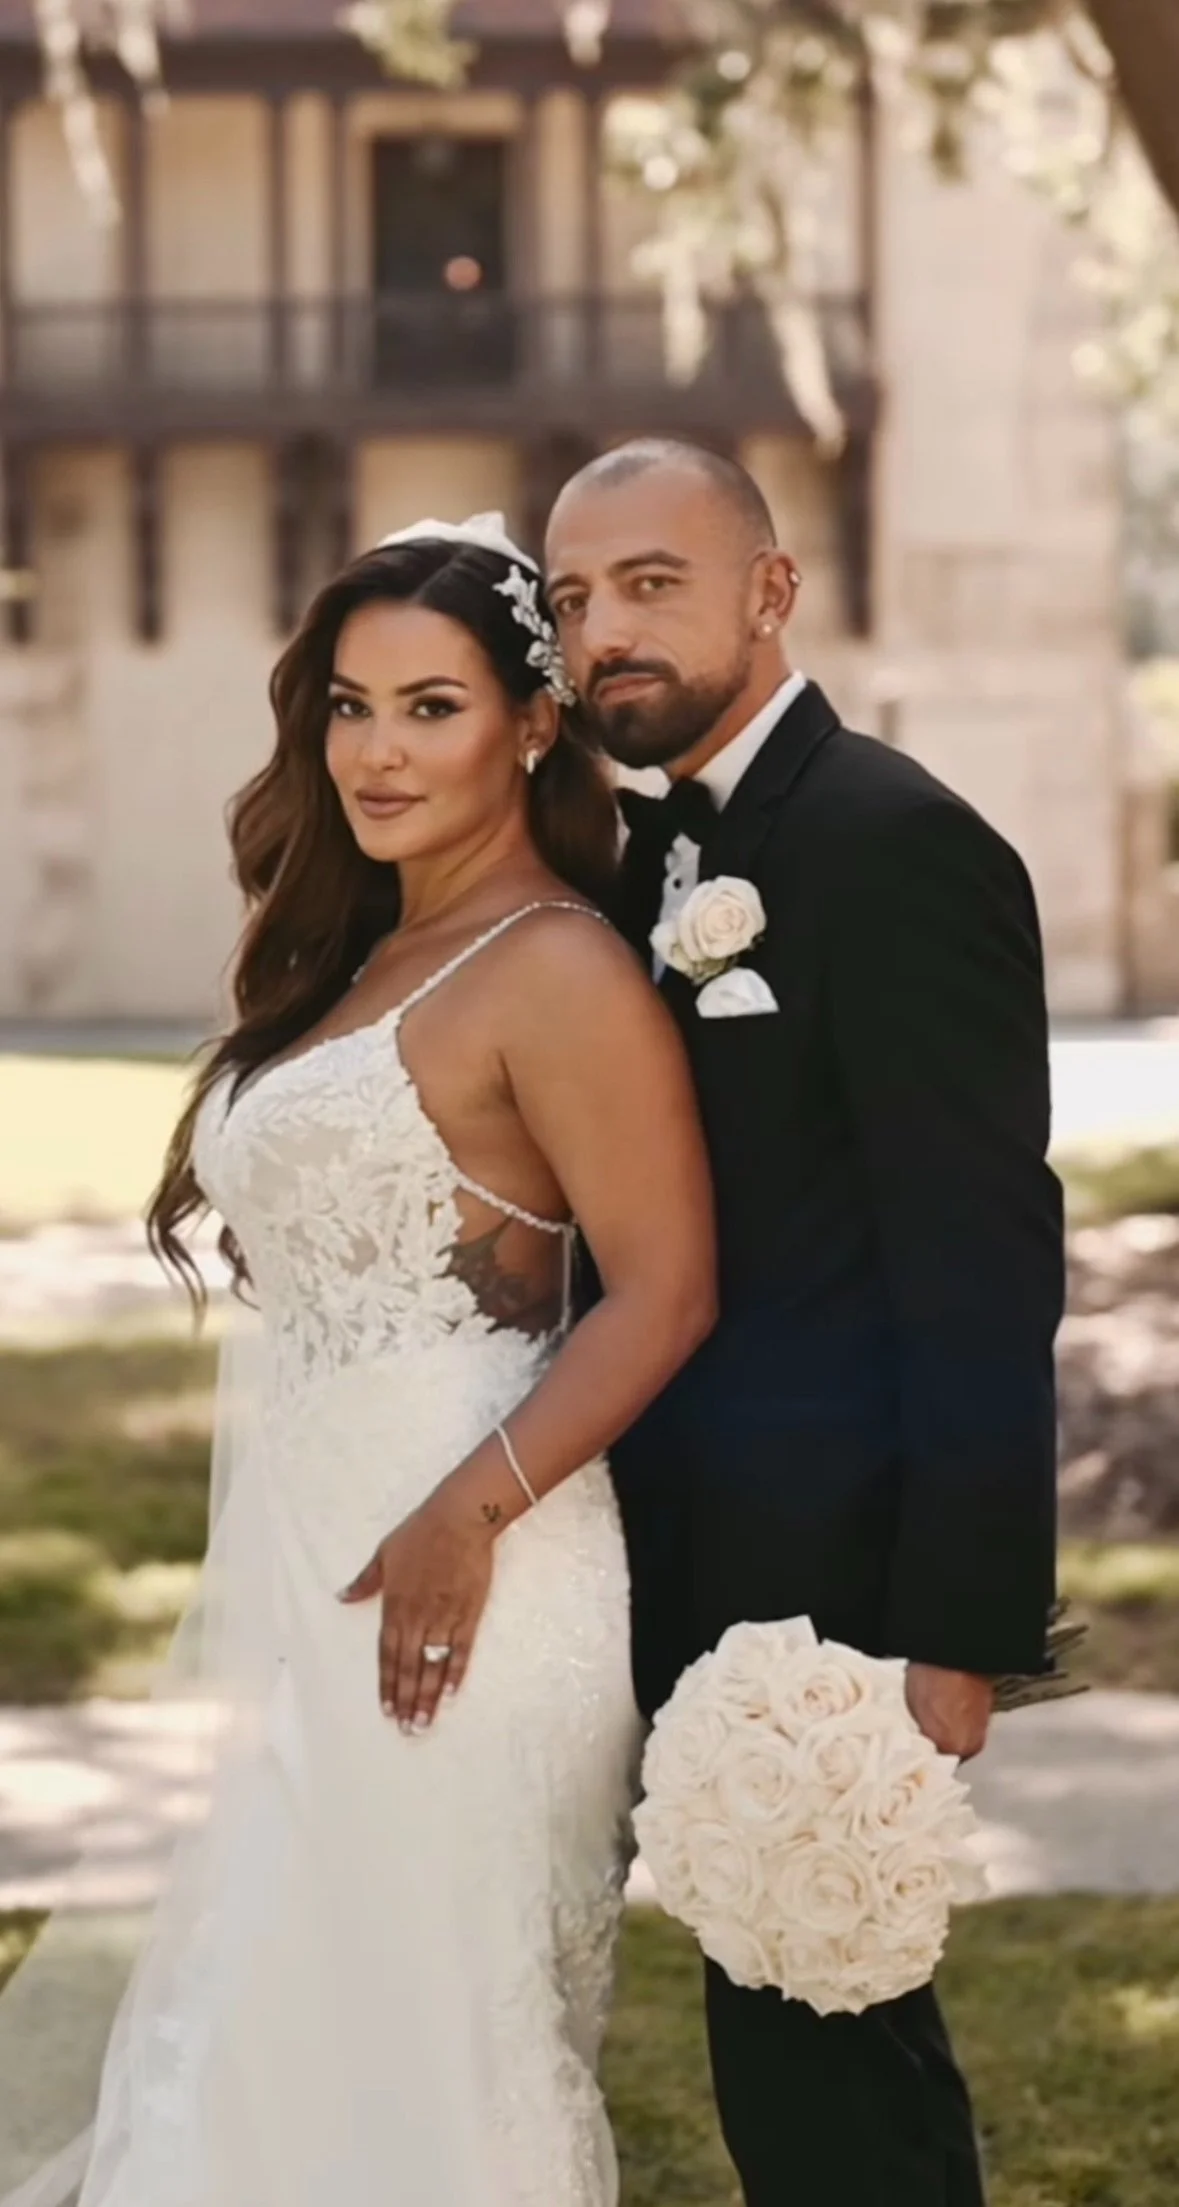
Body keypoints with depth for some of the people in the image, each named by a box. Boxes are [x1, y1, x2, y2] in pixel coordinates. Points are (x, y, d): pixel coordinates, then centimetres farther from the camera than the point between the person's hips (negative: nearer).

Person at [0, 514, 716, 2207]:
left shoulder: (558, 970, -10)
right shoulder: (355, 960, 17)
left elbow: (667, 1291, -16)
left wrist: (471, 1513, -23)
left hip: (448, 1573, -9)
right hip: (306, 1557, 9)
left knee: (417, 2043, -3)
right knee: (273, 2033, 12)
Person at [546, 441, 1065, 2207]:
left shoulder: (897, 845, -14)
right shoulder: (657, 850, 12)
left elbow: (985, 1264, -18)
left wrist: (958, 1628, -21)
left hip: (829, 1568, -8)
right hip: (698, 1562, 8)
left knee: (809, 2044, -3)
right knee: (814, 2027, 17)